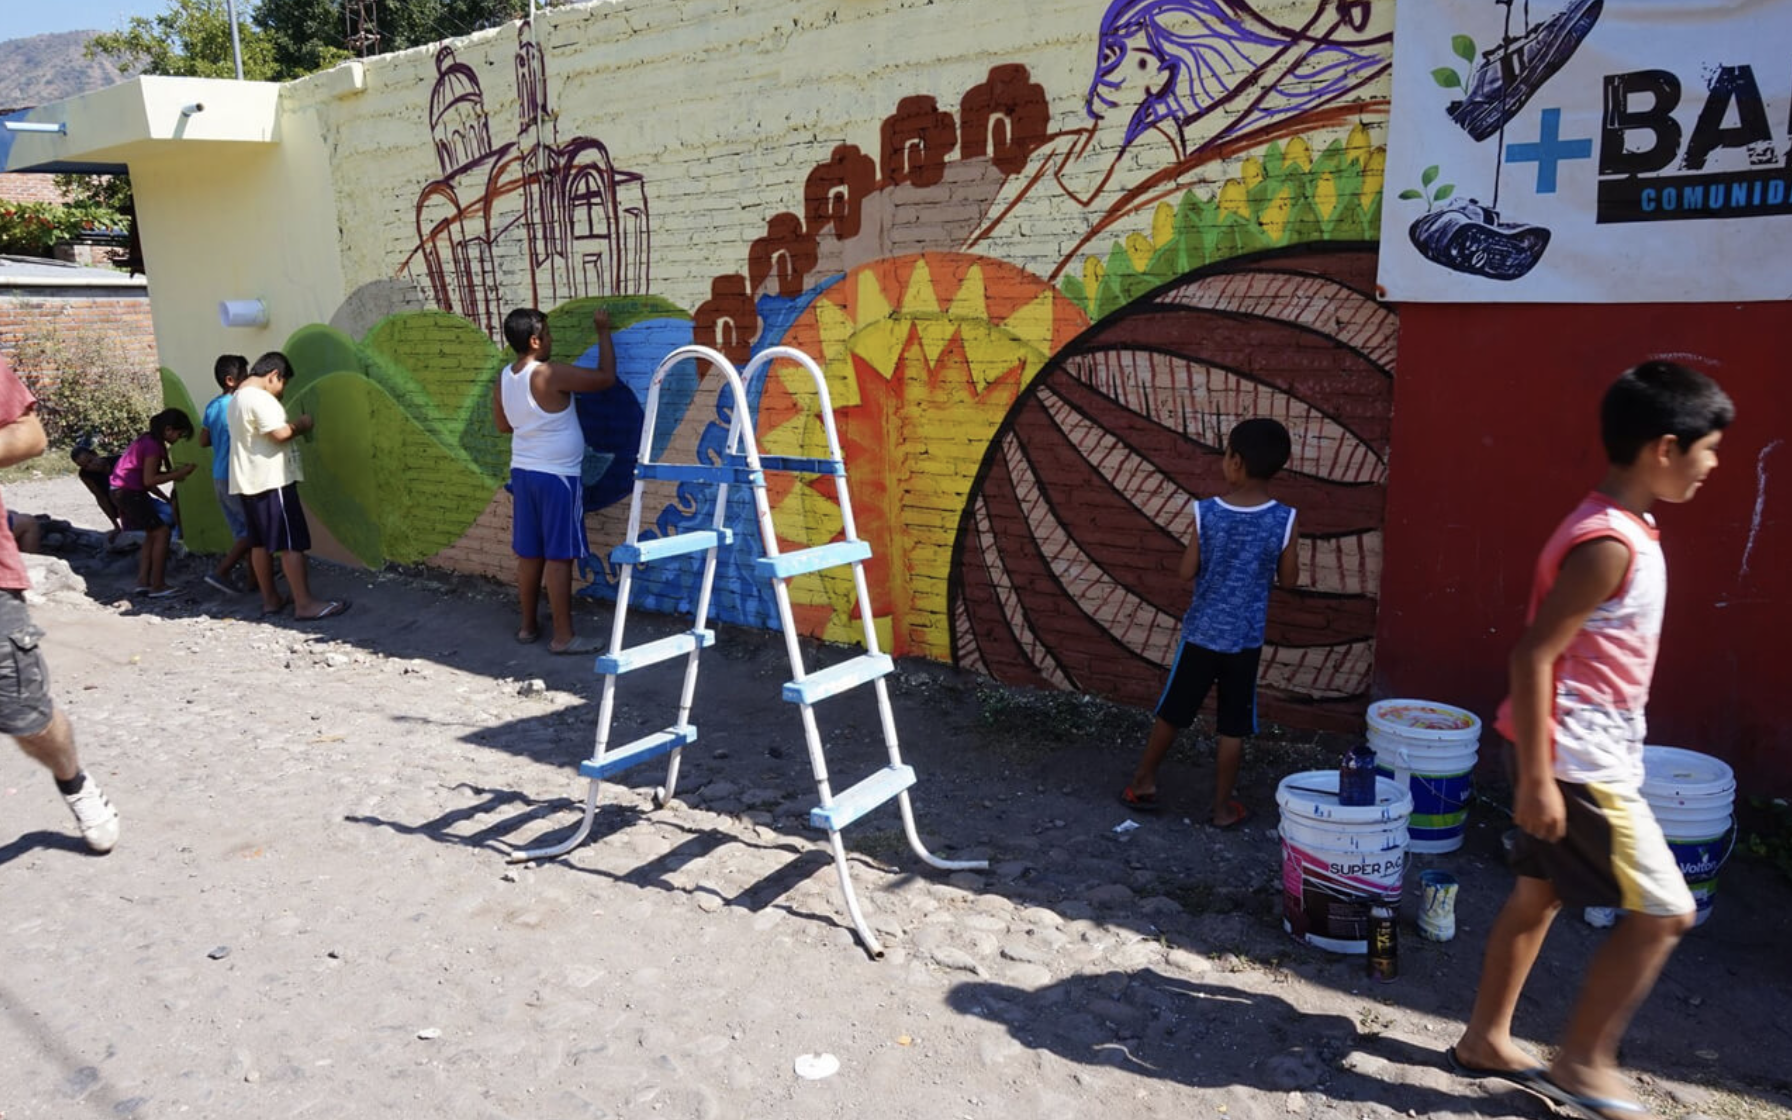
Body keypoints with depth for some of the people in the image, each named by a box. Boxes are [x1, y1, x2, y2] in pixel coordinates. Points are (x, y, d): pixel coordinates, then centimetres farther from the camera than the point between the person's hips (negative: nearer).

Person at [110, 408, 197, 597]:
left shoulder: (147, 440, 14)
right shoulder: (153, 445, -17)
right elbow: (149, 480, -20)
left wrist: (173, 472, 7)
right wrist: (177, 474, -15)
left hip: (123, 492, 10)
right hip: (129, 493, -10)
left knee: (153, 534, 14)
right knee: (162, 532, -8)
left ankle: (142, 583, 13)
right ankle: (157, 586, -6)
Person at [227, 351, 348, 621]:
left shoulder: (236, 399, 18)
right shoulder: (260, 398, -15)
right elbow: (280, 433, -23)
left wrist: (292, 425, 16)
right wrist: (301, 425, -6)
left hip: (249, 482, 10)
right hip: (271, 481, -10)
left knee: (260, 542, 12)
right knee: (291, 543, -9)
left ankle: (270, 600, 19)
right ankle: (304, 604, -10)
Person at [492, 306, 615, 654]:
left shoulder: (503, 379, 4)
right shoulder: (551, 375, -19)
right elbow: (606, 378, -13)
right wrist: (603, 331, -3)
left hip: (523, 472, 8)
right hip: (557, 476, -8)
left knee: (529, 553, 14)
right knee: (559, 557, -4)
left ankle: (528, 625, 22)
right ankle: (563, 637, 0)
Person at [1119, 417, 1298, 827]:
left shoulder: (1207, 512, -14)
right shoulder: (1283, 519, -12)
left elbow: (1186, 571, -7)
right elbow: (1288, 579, -1)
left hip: (1201, 633, 0)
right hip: (1246, 639, 0)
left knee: (1171, 712, 16)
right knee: (1233, 727, 11)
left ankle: (1143, 782, 31)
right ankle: (1223, 806, 20)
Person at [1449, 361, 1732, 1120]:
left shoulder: (1620, 529, 9)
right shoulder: (1610, 545, -22)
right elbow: (1533, 656, -25)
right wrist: (1536, 779, -23)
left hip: (1579, 752, 10)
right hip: (1576, 763, -10)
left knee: (1539, 893, 17)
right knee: (1663, 912, 2)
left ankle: (1484, 1040, 29)